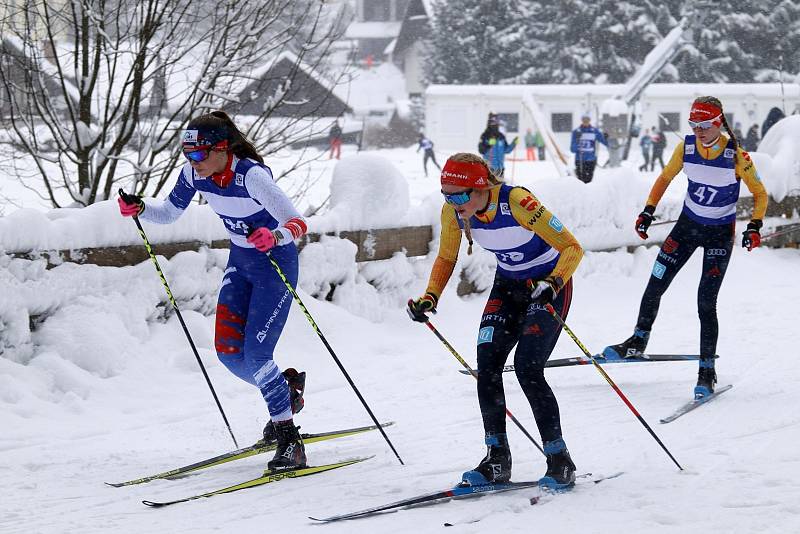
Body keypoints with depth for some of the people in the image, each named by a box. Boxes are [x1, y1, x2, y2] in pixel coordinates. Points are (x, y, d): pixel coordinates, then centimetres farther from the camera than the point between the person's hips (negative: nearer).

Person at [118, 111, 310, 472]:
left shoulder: (251, 175, -31)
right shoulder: (194, 174, -11)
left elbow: (298, 224, -34)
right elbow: (168, 214, 4)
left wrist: (275, 236, -54)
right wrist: (139, 208, -15)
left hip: (277, 264, -7)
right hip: (240, 262, 7)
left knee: (256, 353, -14)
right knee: (228, 350, 0)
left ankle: (290, 443, -6)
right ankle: (287, 388, 28)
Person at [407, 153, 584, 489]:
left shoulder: (516, 202, -32)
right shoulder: (453, 211, -14)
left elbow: (573, 248, -28)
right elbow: (446, 258, 5)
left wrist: (552, 284, -45)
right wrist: (430, 297, -12)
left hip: (550, 285, -6)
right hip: (508, 285, 6)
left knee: (527, 369, -17)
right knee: (487, 366, -8)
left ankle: (560, 463, -7)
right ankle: (497, 460, 2)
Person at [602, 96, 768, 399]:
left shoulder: (736, 155, -20)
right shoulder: (686, 147, -10)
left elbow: (759, 193, -8)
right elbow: (665, 177, 8)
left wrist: (755, 226, -20)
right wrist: (648, 211, 2)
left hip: (720, 234, -4)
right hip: (687, 225, 4)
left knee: (706, 302, -8)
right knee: (654, 288, 3)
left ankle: (707, 371, 2)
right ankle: (638, 342, 25)